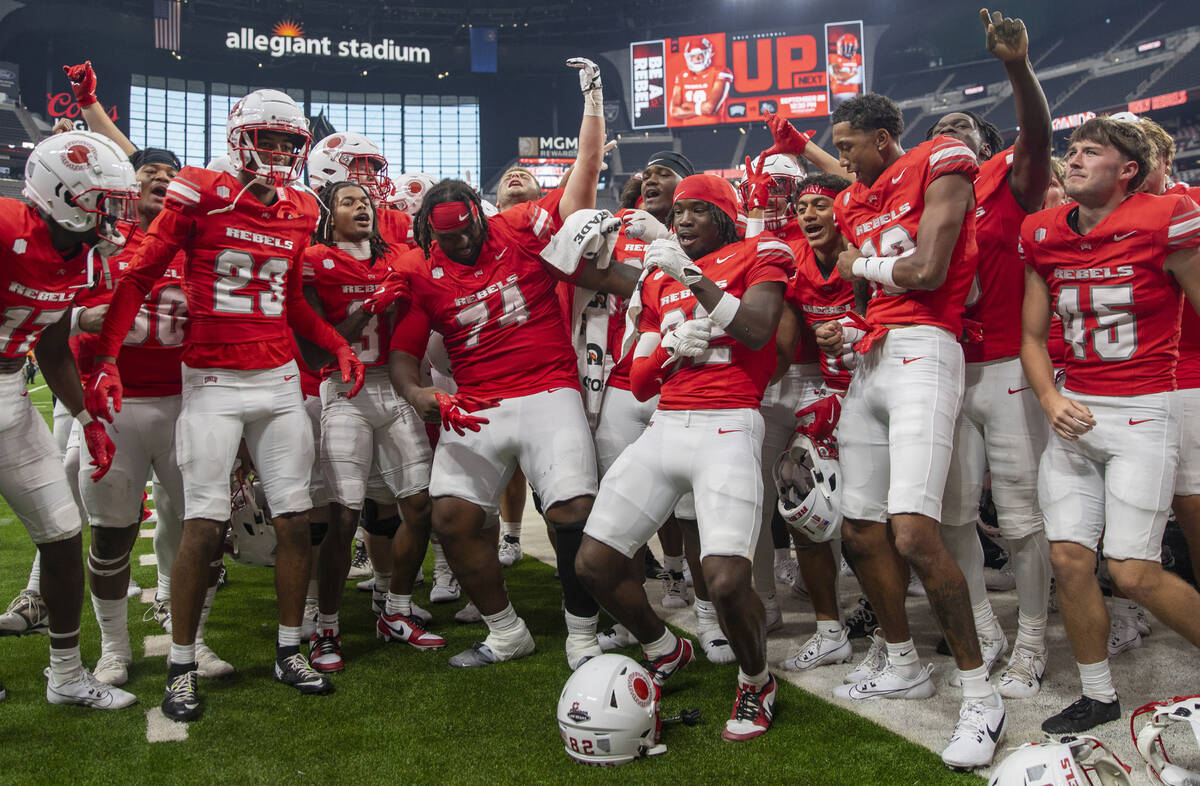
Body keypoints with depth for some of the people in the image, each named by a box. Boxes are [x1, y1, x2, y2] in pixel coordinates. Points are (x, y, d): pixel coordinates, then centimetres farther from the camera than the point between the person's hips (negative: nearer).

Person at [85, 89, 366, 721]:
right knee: (204, 526, -6)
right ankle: (181, 668, 10)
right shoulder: (201, 195, -6)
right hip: (212, 383, -5)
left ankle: (290, 652, 19)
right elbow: (139, 277, -4)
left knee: (296, 520, 4)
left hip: (280, 380, 5)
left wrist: (338, 345, 7)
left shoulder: (300, 211, 9)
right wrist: (106, 359, -13)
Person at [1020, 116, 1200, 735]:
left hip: (1143, 411, -5)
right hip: (1074, 412, 5)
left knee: (1132, 571, -9)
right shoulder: (1043, 235, 5)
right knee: (1069, 558, 2)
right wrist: (1051, 400, -5)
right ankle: (1098, 696, 20)